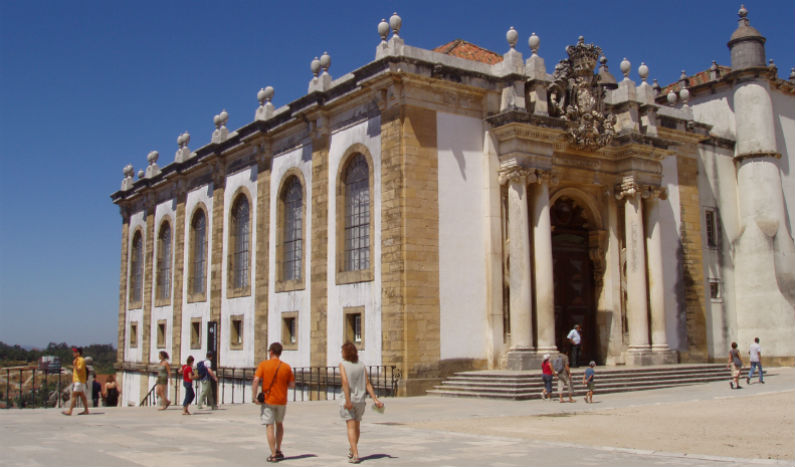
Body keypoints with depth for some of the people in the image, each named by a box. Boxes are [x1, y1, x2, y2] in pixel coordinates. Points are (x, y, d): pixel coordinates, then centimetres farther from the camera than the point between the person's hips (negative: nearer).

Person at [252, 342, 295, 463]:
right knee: (279, 424, 22)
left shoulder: (263, 364, -6)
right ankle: (278, 451, 26)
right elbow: (292, 384, 1)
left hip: (268, 400, -3)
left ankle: (273, 455, -2)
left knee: (270, 426, 1)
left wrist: (254, 397, -12)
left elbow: (256, 381, -16)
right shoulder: (286, 367, -1)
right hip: (282, 400, 3)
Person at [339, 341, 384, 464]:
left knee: (351, 427, -4)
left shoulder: (343, 364, -7)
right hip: (360, 400, 5)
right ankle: (352, 450, 35)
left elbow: (345, 382, -19)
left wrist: (347, 400, -21)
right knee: (357, 426, 18)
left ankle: (355, 455, -13)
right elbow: (367, 383, 0)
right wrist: (375, 399, 0)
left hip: (348, 400, -4)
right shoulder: (361, 365, 5)